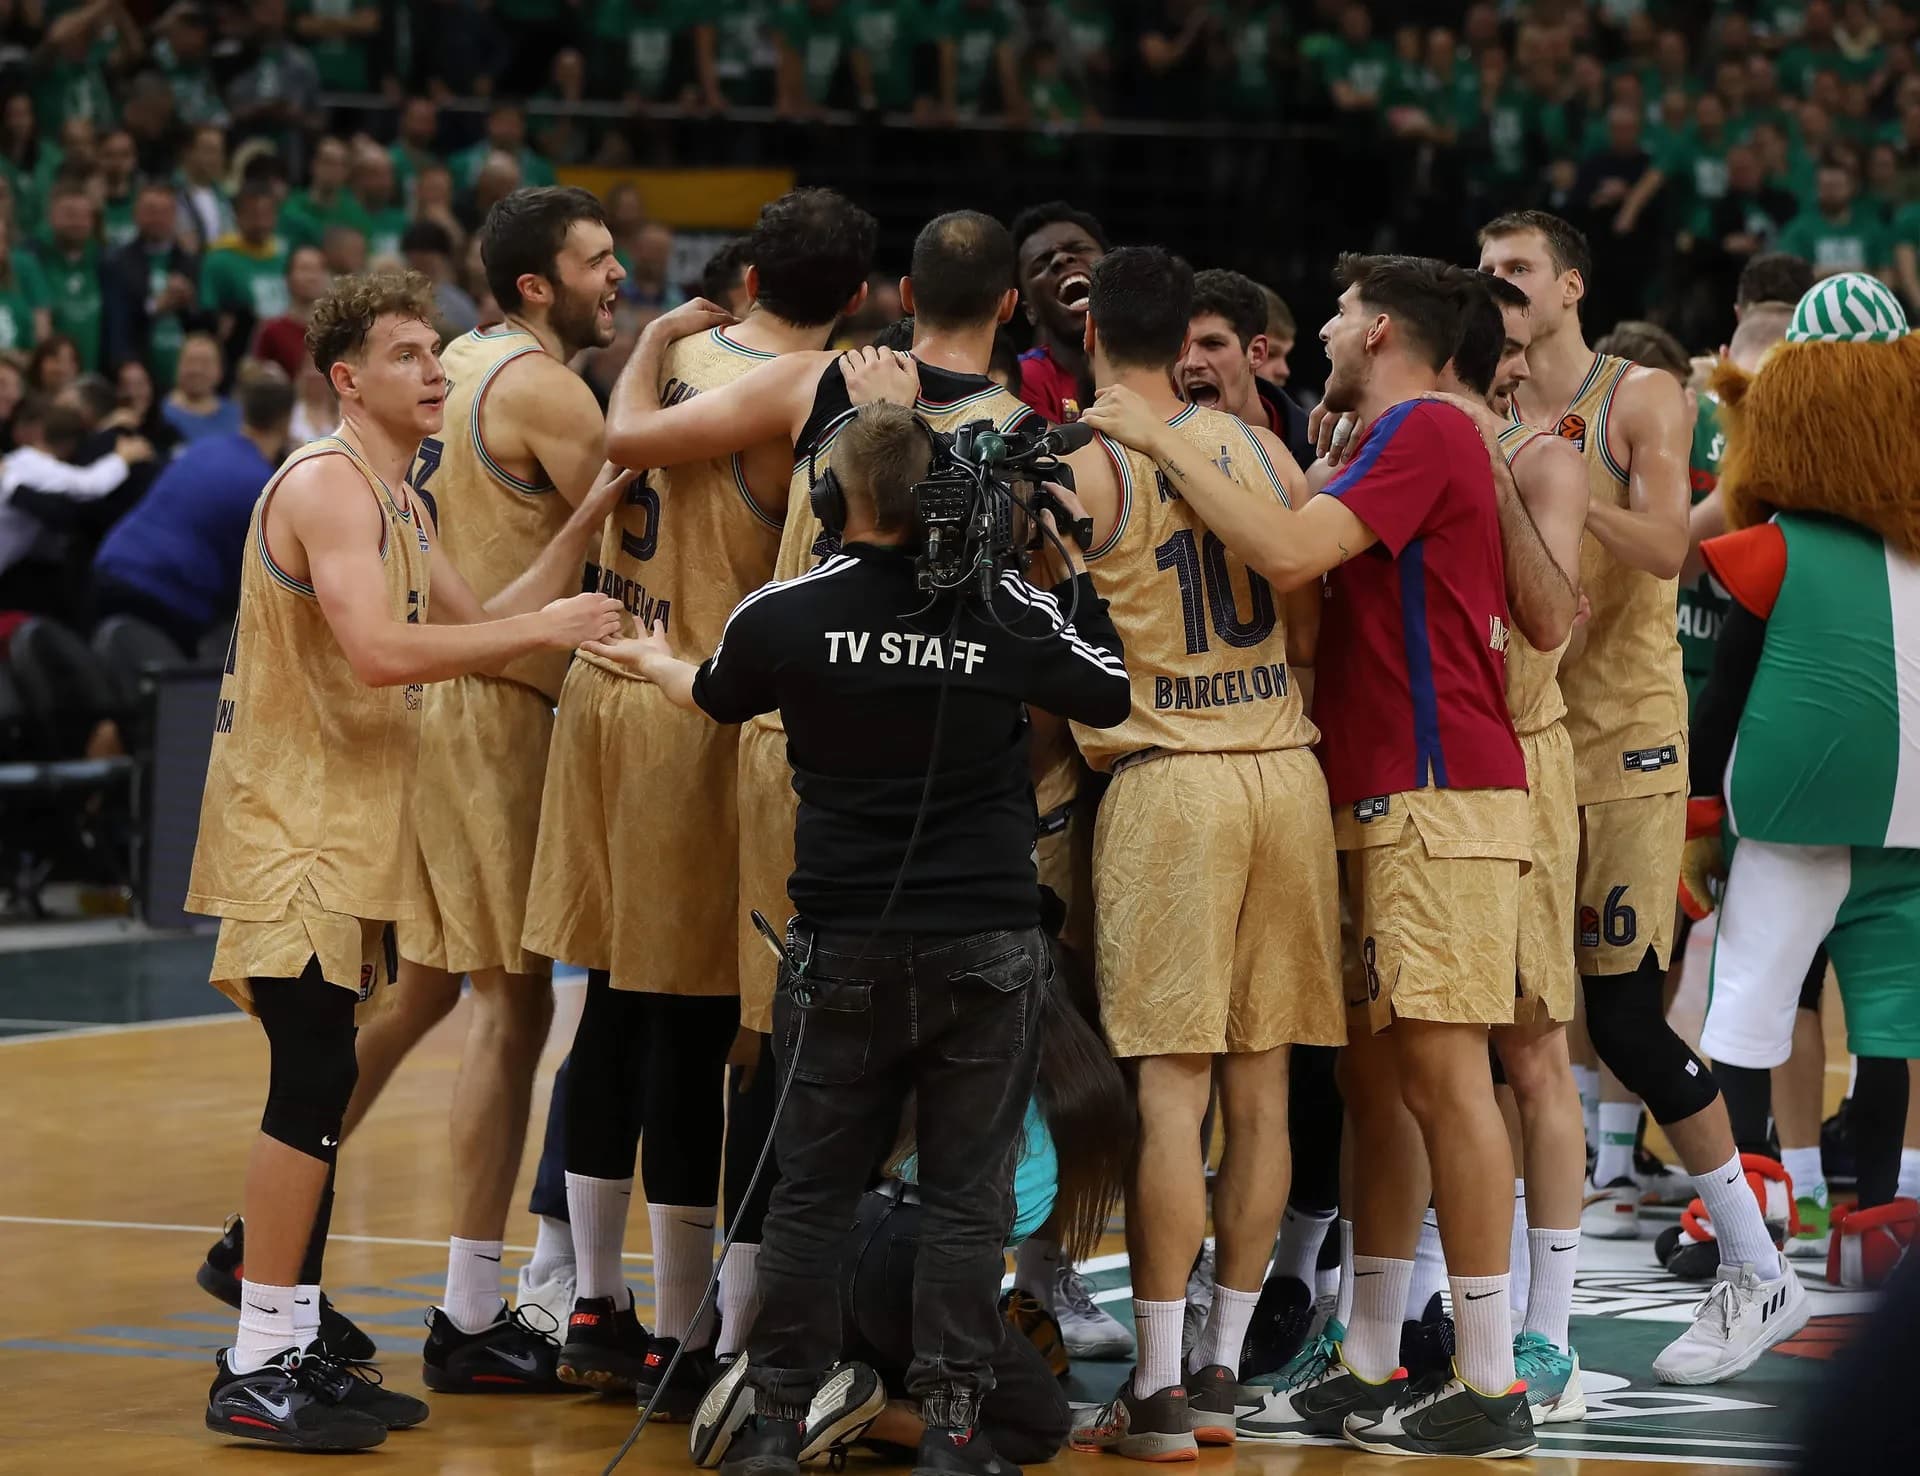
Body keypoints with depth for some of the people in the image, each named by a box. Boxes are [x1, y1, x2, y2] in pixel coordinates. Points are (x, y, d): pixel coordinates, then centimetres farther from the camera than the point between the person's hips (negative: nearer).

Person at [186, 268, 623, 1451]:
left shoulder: (402, 506, 16)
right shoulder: (327, 485, -16)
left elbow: (476, 632, 17)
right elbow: (379, 650, -27)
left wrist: (589, 521, 11)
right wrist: (542, 629, -21)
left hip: (347, 829, 10)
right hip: (293, 822, -10)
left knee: (320, 1087, 12)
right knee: (313, 1084, -12)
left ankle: (296, 1350, 17)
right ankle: (256, 1371, -9)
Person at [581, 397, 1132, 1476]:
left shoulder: (786, 615, -5)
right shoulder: (1012, 609, -7)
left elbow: (713, 698, 17)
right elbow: (1110, 696, 10)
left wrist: (655, 663, 40)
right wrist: (1074, 569, 18)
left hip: (847, 951, 1)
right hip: (990, 944, -1)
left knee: (814, 1188, 10)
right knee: (968, 1194, 4)